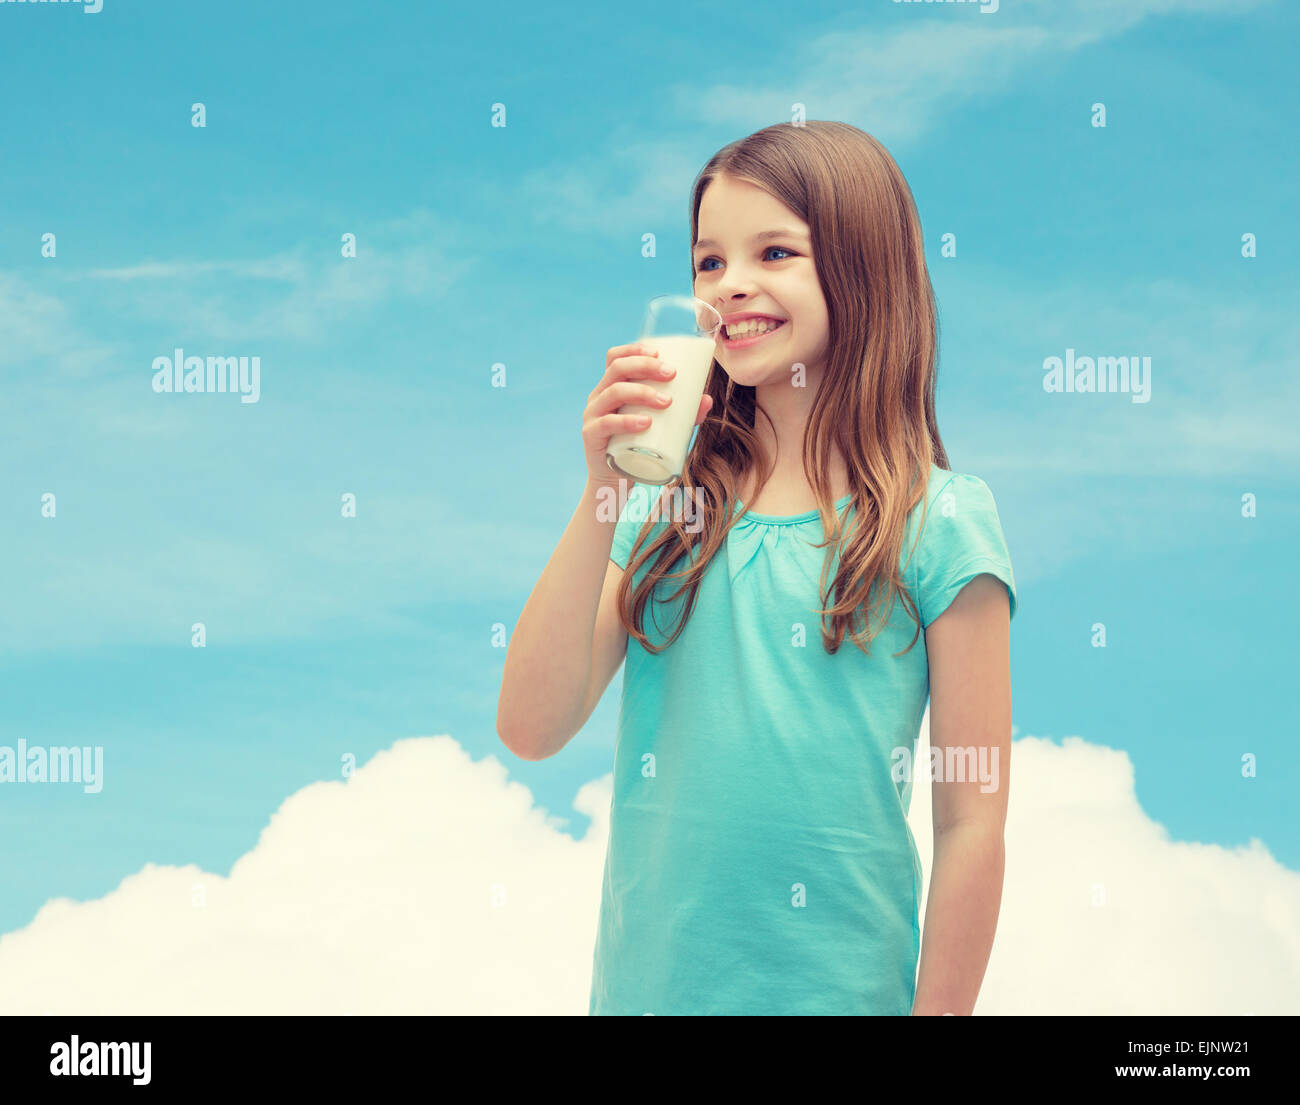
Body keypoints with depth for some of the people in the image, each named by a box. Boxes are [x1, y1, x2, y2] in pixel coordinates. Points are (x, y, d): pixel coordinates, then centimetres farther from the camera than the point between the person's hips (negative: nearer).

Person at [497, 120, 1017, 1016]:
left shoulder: (941, 523, -7)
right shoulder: (666, 505, 2)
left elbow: (972, 821, -6)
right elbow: (532, 729, -6)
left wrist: (939, 1010, -7)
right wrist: (601, 498, -12)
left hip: (839, 985, -3)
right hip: (643, 981, 3)